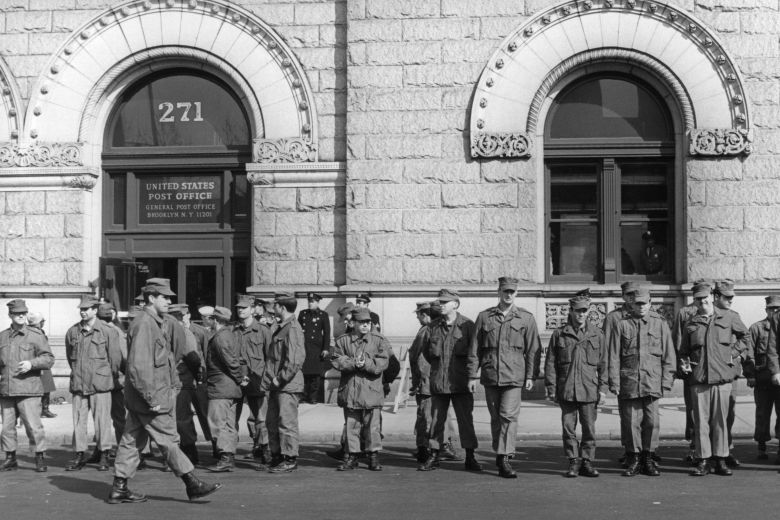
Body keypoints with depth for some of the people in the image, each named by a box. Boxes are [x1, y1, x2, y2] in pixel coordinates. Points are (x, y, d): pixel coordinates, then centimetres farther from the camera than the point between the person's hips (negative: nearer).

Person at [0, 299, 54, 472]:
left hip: (28, 389, -4)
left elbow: (49, 359, -2)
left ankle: (40, 458, 4)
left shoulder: (36, 335, 1)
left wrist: (31, 363, -17)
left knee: (33, 424, -7)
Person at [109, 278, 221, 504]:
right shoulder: (144, 324, -17)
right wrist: (151, 398, -23)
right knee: (168, 440, -2)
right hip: (150, 395, -10)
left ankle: (119, 489, 17)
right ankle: (193, 485, 5)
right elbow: (139, 366, -24)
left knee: (132, 441, 12)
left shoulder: (153, 323, 16)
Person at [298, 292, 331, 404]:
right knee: (303, 372, -3)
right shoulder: (302, 313, 14)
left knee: (314, 374, -2)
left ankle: (313, 397, 4)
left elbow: (327, 333, 2)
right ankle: (304, 396, 3)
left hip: (315, 347, -2)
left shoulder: (323, 315, 5)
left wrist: (326, 348, -5)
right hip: (302, 346, 2)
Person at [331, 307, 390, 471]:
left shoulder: (379, 340, 5)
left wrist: (366, 364, -19)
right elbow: (336, 360, -2)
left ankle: (374, 456, 10)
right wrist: (353, 363, -16)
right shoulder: (343, 341, 9)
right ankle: (352, 456, 16)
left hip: (371, 391, -1)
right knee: (351, 425, 7)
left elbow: (382, 362, -5)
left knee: (372, 425, 0)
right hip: (349, 391, 2)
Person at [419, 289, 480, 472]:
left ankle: (470, 457, 7)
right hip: (438, 381, 4)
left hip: (460, 382, -4)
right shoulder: (434, 326, 8)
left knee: (466, 419, 0)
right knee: (436, 419, 8)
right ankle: (434, 456, 16)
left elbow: (473, 353, -9)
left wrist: (472, 376, -15)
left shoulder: (467, 325, -4)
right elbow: (426, 350, 21)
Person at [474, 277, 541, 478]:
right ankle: (499, 454, 24)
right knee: (495, 417, 10)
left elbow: (533, 349, 5)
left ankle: (504, 459, -11)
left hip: (514, 376, -2)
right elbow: (475, 348, 11)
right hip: (490, 376, 2)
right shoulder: (484, 317, 9)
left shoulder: (526, 318, 5)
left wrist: (531, 376, -1)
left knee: (509, 415, -12)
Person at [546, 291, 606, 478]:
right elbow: (551, 363, 5)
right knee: (569, 428, 4)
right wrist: (552, 389, 0)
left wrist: (603, 389, 3)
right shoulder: (559, 335, 4)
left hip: (589, 390, 0)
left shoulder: (597, 335, 6)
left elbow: (603, 364, 8)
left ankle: (587, 461, 14)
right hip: (566, 390, 0)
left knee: (589, 428, 4)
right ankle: (574, 462, 13)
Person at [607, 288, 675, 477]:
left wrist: (666, 380, 1)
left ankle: (648, 458, 14)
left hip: (652, 381, 0)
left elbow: (668, 355, 8)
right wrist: (614, 382, -2)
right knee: (631, 422, 2)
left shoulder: (660, 324, 9)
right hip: (629, 382, 0)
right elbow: (614, 357, 4)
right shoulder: (622, 325, 7)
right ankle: (633, 458, 13)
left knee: (652, 422, 1)